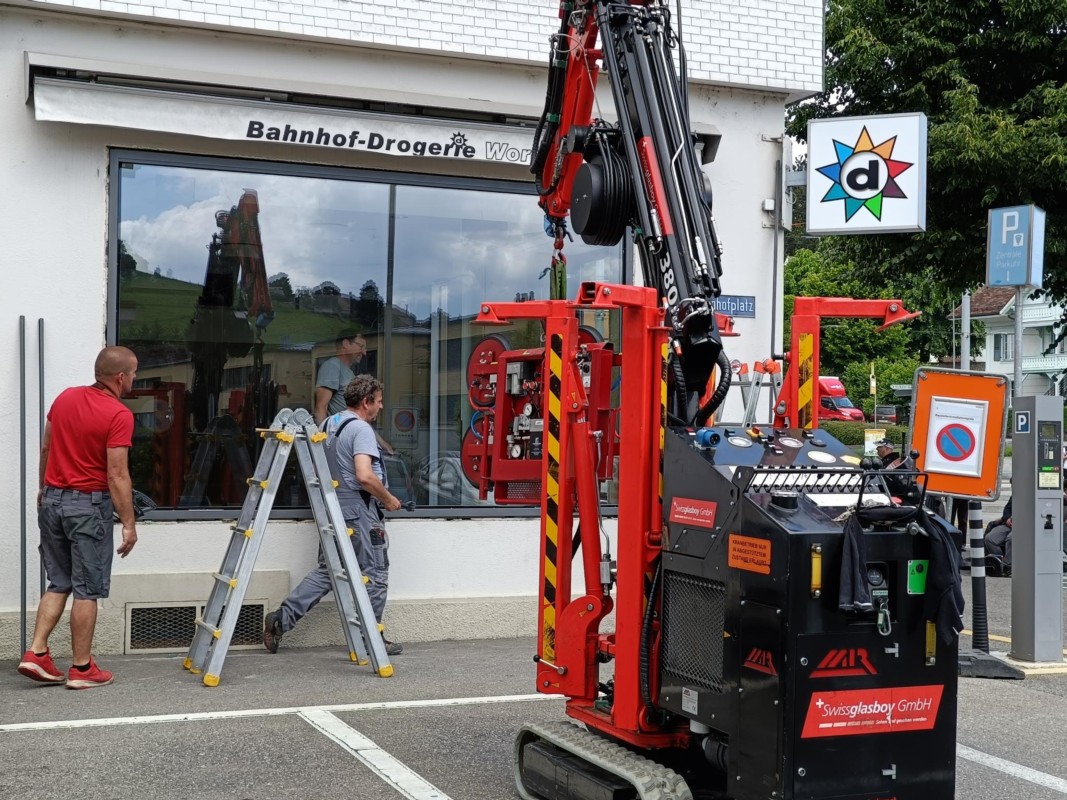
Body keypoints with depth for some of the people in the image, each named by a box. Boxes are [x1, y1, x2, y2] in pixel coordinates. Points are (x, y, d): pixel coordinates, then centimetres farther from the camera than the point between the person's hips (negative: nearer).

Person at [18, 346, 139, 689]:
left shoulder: (65, 398, 5)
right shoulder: (118, 415, -17)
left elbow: (46, 448, 14)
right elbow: (116, 475, -19)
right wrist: (129, 524, -14)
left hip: (53, 500, 7)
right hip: (88, 505, -7)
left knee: (59, 583, 17)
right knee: (87, 589, 2)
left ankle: (36, 653, 8)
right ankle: (82, 669, 7)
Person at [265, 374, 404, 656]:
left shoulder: (329, 424, 13)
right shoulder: (361, 429, -16)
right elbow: (365, 476, -27)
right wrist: (389, 499, -13)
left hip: (332, 505, 9)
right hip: (359, 510, -9)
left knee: (326, 571, 14)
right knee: (374, 575, 3)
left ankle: (281, 619, 7)